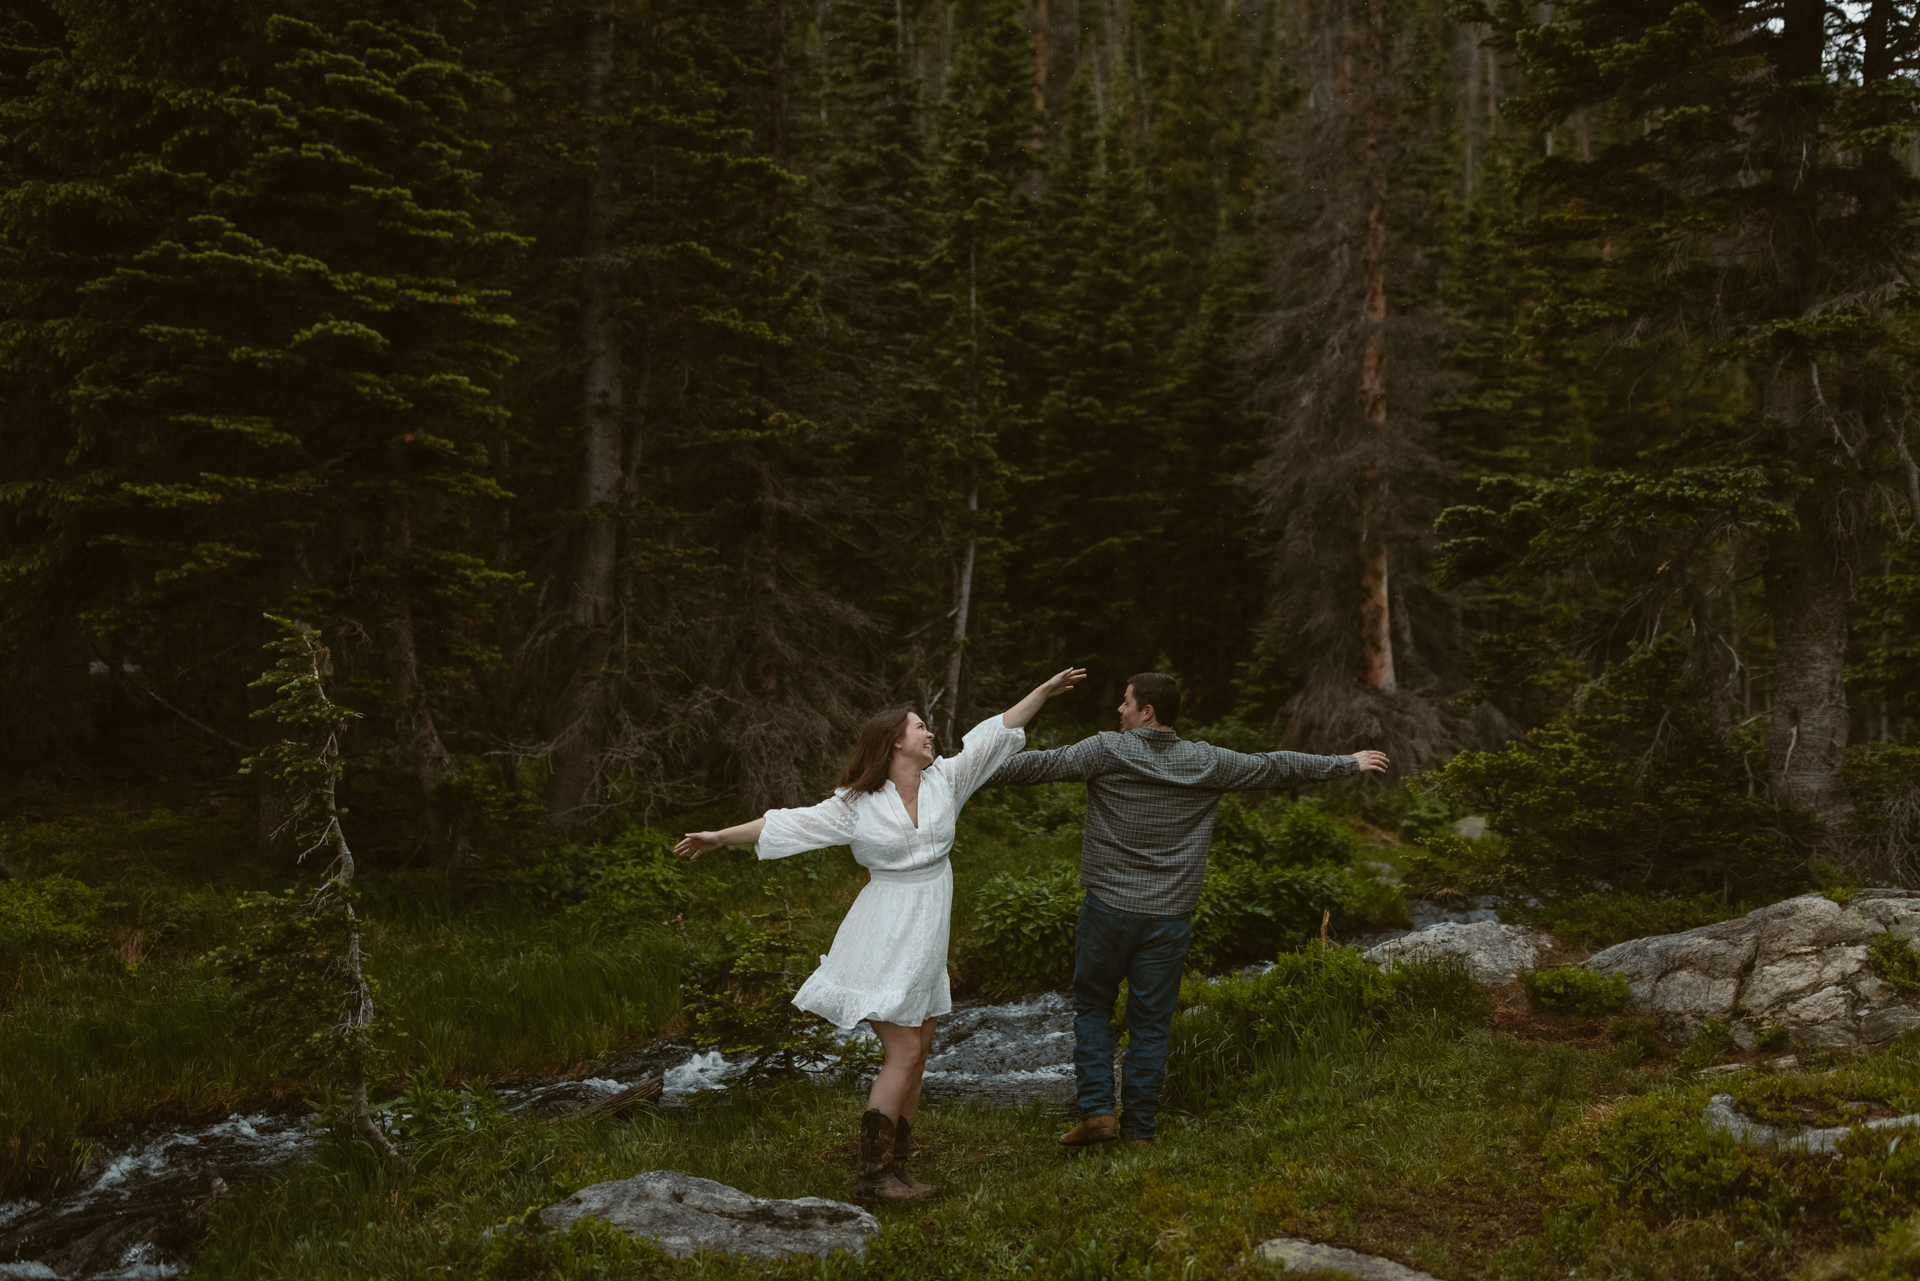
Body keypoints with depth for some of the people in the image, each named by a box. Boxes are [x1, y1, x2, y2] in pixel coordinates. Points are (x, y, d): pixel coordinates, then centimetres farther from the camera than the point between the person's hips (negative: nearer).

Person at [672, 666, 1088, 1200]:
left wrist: (1044, 691, 5)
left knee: (917, 1051, 8)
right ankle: (873, 1172, -4)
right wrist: (720, 836, -4)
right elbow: (789, 824, -4)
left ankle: (894, 1169, 16)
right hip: (886, 941, -6)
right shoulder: (857, 805, -6)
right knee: (904, 1052, -10)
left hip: (925, 943, 6)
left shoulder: (945, 780, 5)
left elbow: (995, 733, 6)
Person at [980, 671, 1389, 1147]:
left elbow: (1039, 764, -7)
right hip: (1170, 916, 2)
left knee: (1092, 1006, 14)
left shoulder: (1107, 751, -7)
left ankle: (1097, 1110, 3)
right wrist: (1349, 764, 23)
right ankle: (1138, 1128, 12)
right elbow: (1277, 767, 10)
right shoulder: (1207, 763, 1)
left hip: (1108, 908, -2)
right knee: (1150, 1022, 9)